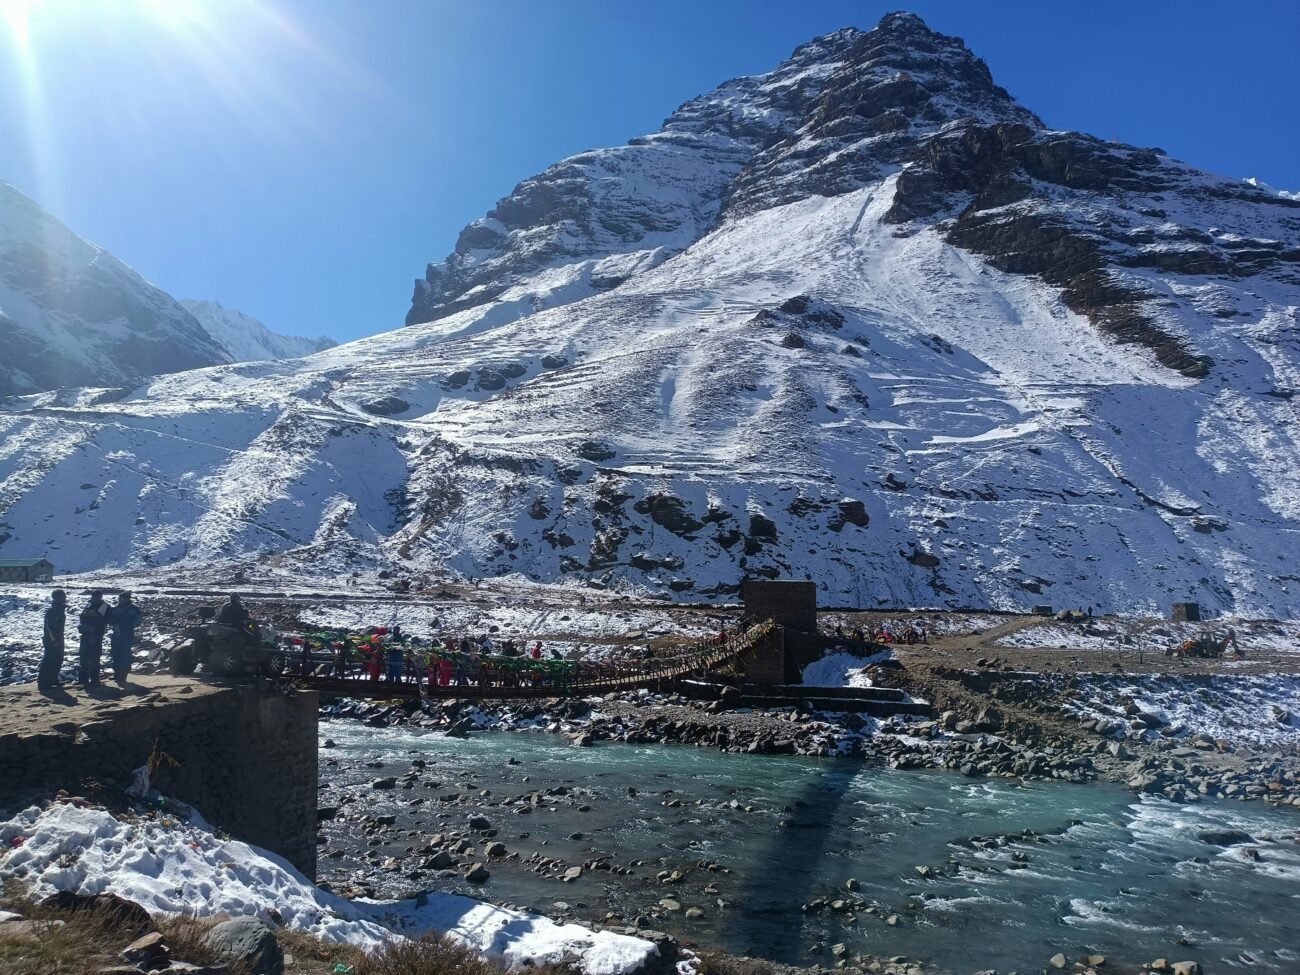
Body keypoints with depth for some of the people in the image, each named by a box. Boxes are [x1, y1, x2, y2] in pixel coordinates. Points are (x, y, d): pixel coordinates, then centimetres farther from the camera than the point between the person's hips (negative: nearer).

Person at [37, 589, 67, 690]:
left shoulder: (61, 610, 11)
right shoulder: (51, 611, -17)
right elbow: (49, 627, -21)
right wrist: (53, 640, -21)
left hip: (58, 640, 9)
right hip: (51, 641, -9)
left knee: (57, 661, 14)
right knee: (48, 661, -6)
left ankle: (53, 680, 24)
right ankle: (43, 683, -2)